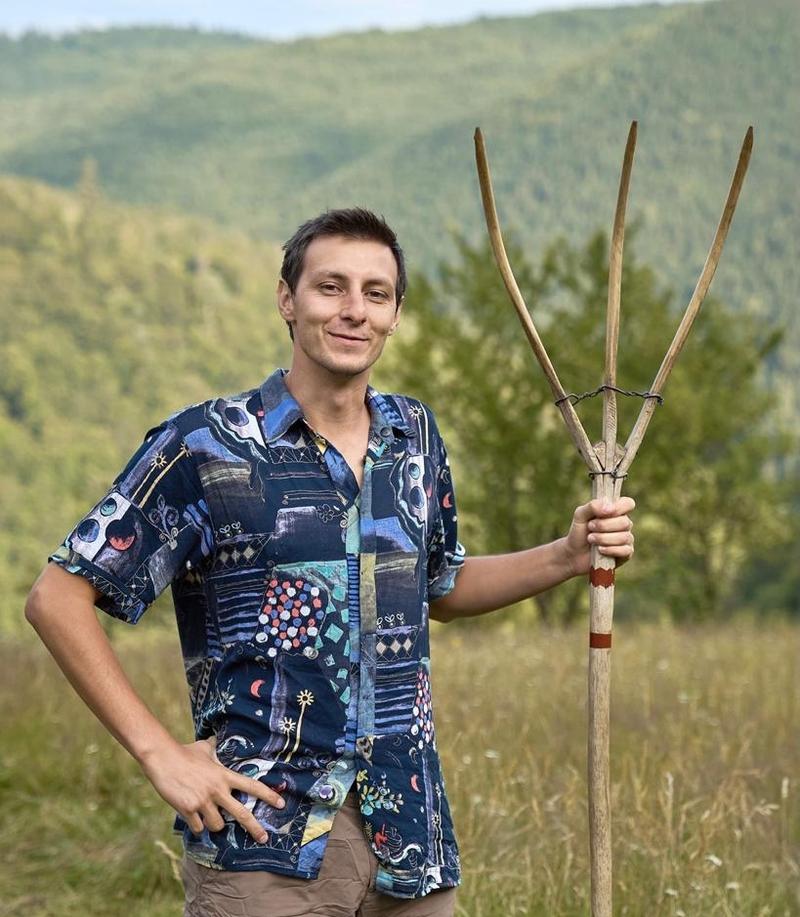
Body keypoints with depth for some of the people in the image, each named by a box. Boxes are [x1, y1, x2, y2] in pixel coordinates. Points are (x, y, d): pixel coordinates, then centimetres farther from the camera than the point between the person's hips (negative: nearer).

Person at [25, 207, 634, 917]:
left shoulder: (416, 434, 9)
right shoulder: (204, 445, -8)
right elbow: (58, 599, -7)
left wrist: (570, 555, 10)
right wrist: (160, 752, -12)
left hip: (409, 831, 5)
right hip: (262, 843, -4)